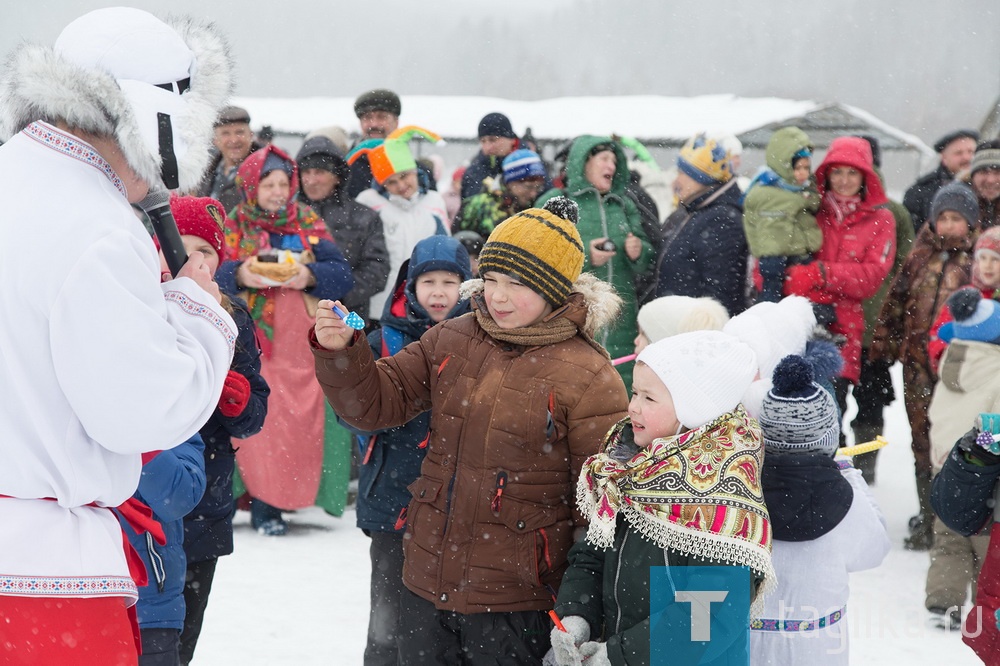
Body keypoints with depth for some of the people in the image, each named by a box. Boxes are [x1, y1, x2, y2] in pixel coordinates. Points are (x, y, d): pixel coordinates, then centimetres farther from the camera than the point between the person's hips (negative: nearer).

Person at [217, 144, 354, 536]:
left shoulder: (309, 223, 10)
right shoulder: (233, 224, 6)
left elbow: (342, 274, 3)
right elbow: (211, 272, -3)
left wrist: (311, 276, -16)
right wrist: (239, 275, -22)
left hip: (301, 342, 2)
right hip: (251, 341, -2)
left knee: (300, 421, -2)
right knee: (255, 420, -7)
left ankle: (280, 499, 8)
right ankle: (262, 502, 0)